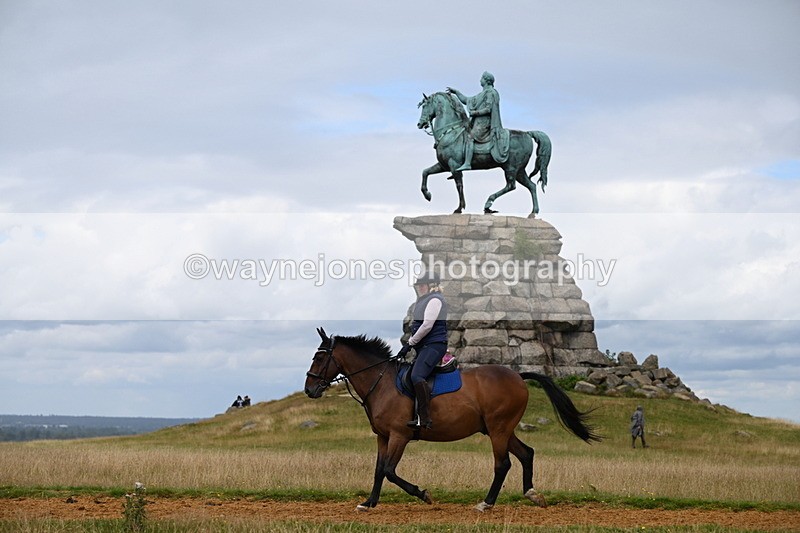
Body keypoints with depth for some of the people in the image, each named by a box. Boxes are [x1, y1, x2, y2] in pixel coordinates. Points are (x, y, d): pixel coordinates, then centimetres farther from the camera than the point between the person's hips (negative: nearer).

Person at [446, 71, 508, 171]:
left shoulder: (490, 92, -6)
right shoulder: (482, 94, 23)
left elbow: (488, 109, -17)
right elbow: (467, 100, 28)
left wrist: (475, 113, -15)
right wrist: (455, 92, 23)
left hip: (484, 122, -11)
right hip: (478, 122, 11)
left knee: (470, 137, -26)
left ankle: (467, 163, -36)